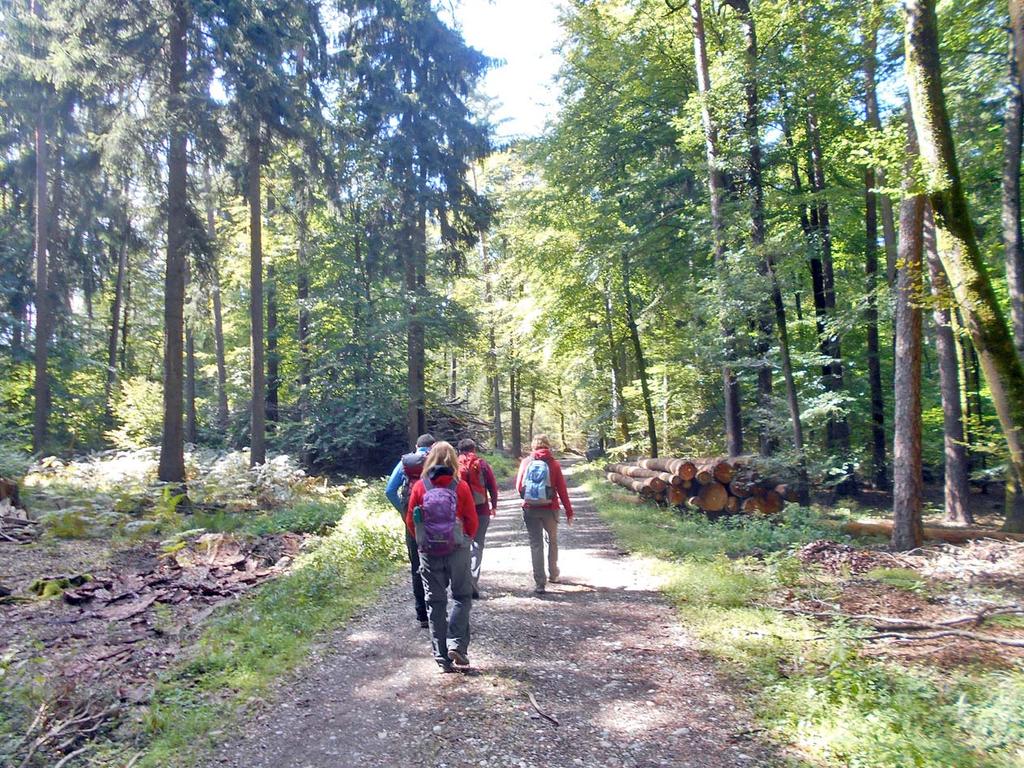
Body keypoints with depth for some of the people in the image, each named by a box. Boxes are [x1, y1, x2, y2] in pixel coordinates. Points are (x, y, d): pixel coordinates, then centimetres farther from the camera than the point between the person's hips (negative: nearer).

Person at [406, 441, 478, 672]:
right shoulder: (460, 487, -7)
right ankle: (456, 644, -1)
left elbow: (410, 521, 1)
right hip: (457, 550, -1)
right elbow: (472, 521, -4)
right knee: (462, 596, 14)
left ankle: (442, 657, 13)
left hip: (429, 552, 1)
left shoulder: (420, 487, -5)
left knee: (435, 602, 10)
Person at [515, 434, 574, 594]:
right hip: (549, 508, 0)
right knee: (552, 540, 21)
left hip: (530, 509, 1)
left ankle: (539, 582, 2)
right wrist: (569, 511, 1)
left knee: (536, 544, 5)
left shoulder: (526, 462, -1)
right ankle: (553, 573, 33)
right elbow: (562, 489, -5)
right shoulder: (553, 463, -5)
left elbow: (518, 486, 2)